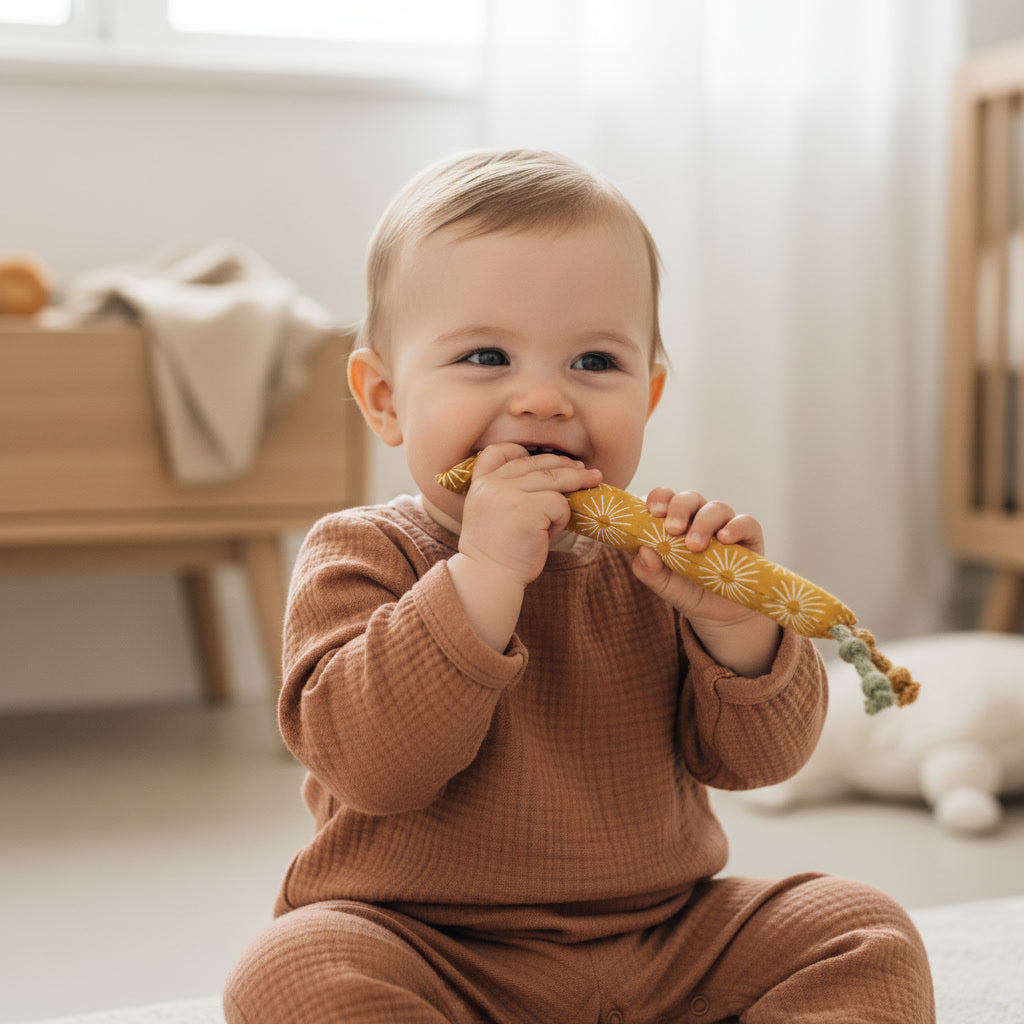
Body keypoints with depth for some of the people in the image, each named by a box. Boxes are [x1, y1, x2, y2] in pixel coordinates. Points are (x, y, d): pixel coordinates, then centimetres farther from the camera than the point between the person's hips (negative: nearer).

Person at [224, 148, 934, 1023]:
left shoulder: (649, 559, 2)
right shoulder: (364, 556, -7)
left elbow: (756, 757, -1)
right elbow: (366, 761, -24)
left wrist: (735, 625, -21)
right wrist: (485, 575, -33)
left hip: (665, 936, 3)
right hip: (432, 953, -3)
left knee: (863, 935, -10)